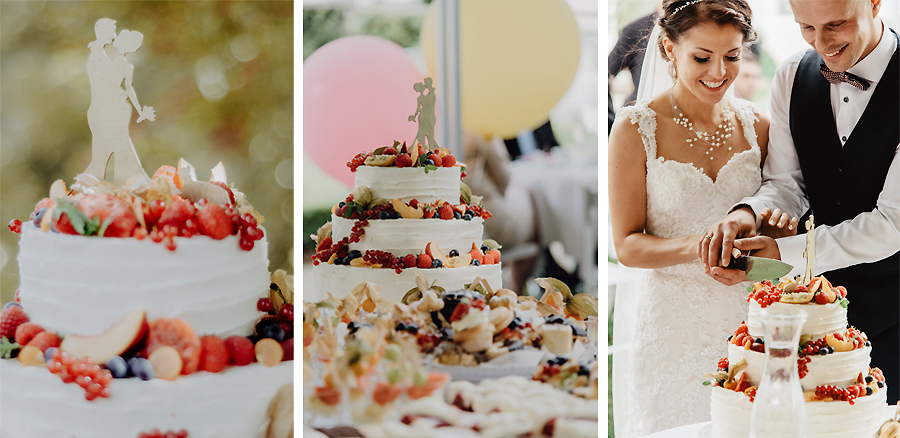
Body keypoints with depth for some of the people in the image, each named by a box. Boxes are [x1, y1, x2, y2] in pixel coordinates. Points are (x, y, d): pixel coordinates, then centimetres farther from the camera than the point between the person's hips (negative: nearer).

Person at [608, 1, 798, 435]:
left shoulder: (755, 126, 3)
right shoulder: (636, 130, -9)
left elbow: (773, 228, 12)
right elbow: (627, 245, -9)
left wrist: (781, 225, -12)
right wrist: (696, 247, -27)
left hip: (743, 317, 3)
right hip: (668, 325, -3)